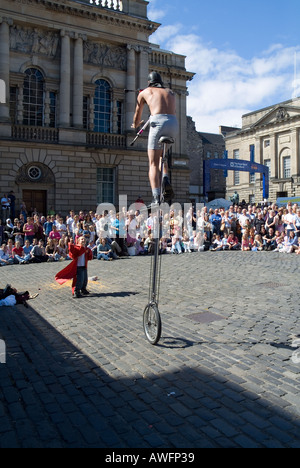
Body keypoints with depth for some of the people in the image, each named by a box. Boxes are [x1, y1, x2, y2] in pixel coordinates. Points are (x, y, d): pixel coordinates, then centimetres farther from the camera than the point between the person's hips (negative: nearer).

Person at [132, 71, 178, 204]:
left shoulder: (144, 92, 23)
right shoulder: (170, 92, 31)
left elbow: (137, 116, 33)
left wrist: (135, 125, 53)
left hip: (158, 122, -3)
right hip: (174, 124, 4)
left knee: (153, 164, -2)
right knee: (162, 154, 28)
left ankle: (156, 198, -17)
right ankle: (166, 180, 4)